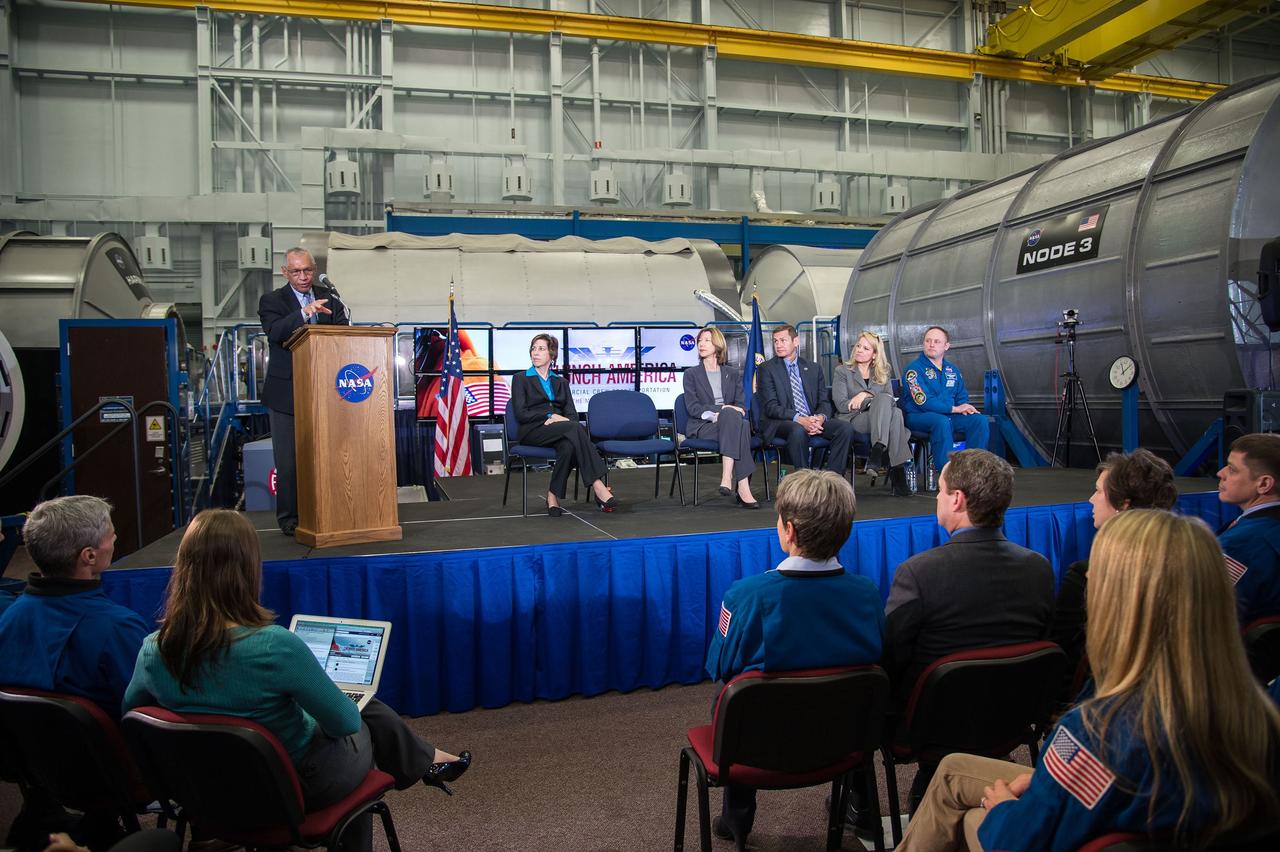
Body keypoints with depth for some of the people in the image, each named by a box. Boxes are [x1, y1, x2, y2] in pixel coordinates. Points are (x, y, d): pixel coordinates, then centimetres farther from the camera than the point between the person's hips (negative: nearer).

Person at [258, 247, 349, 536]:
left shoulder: (329, 299, 11)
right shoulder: (271, 301, 1)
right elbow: (275, 332, -20)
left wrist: (329, 317, -22)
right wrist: (304, 313, -33)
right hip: (286, 393, -3)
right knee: (288, 460, 2)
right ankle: (289, 518, 11)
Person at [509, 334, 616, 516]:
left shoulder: (561, 382, 23)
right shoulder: (520, 379, 11)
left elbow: (572, 413, 11)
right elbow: (520, 414, -3)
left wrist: (560, 419, -14)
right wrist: (550, 416, -13)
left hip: (559, 431, 4)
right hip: (533, 431, -4)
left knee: (569, 446, -36)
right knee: (576, 428, -33)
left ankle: (553, 496, -28)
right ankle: (597, 484, -39)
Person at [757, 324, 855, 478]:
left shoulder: (813, 369, 18)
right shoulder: (766, 369, 5)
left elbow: (824, 402, 12)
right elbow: (770, 407, -6)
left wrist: (821, 418, -13)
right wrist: (798, 419, -21)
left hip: (814, 420, 4)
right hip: (783, 422, -4)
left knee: (846, 428, -22)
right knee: (798, 430, -38)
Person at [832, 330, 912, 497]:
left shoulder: (882, 374, 22)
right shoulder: (842, 371, 11)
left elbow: (892, 400, 5)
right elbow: (842, 405, -3)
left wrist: (866, 395, -11)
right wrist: (875, 399, -7)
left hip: (879, 420, 3)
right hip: (852, 420, -3)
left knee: (895, 412, -32)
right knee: (883, 399, -32)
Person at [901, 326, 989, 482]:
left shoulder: (953, 370, 15)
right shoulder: (914, 369, -7)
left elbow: (962, 397, 19)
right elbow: (923, 401, -17)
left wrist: (965, 407, -7)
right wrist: (954, 408, -16)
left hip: (949, 416, 6)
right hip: (918, 417, -6)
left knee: (980, 419, -16)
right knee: (942, 421, -37)